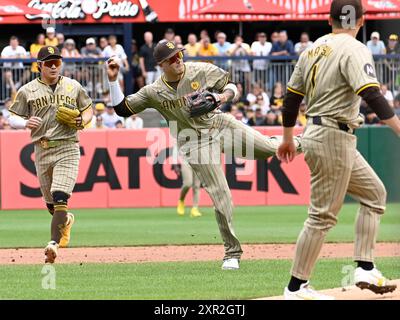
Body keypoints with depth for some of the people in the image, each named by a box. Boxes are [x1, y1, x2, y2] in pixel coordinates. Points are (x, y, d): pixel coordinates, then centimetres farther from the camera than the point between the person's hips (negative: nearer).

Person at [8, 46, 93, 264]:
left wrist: (82, 121, -3)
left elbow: (88, 109, 19)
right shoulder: (27, 91, 4)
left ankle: (54, 244, -22)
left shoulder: (74, 87, 8)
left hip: (67, 149, -2)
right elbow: (13, 119, 4)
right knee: (50, 203, 12)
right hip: (42, 150, 2)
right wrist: (26, 123, -18)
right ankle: (65, 221, 45)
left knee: (60, 198, -18)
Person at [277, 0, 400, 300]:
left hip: (315, 136, 9)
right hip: (334, 138, -9)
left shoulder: (313, 49, 12)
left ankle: (365, 269, 10)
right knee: (323, 215, -4)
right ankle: (296, 287, 0)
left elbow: (291, 97, 17)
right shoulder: (354, 50, -12)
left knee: (374, 193, 16)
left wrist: (288, 138, 27)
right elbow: (371, 95, -26)